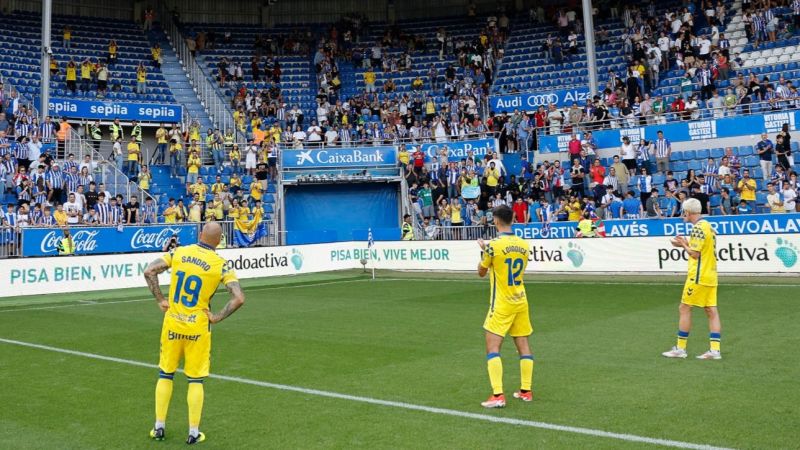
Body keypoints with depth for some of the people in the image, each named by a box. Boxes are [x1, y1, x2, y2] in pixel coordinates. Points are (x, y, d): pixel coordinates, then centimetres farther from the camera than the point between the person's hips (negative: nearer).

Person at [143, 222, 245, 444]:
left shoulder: (178, 253, -2)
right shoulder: (221, 265, -9)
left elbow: (149, 272, -5)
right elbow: (239, 298, -17)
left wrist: (160, 300, 1)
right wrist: (217, 317, -6)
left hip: (172, 323, 2)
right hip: (198, 328, -2)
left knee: (165, 374, 16)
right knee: (195, 380, 9)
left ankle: (159, 427, 22)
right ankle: (193, 433, 13)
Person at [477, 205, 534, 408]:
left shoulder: (493, 245, -14)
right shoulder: (523, 244, 2)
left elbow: (481, 272, -1)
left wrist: (483, 251, 15)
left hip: (502, 304, -6)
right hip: (521, 300, 6)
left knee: (492, 347, -4)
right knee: (523, 345, 12)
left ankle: (498, 395, -12)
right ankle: (526, 390, 20)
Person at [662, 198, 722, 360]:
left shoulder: (699, 227, -15)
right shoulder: (708, 225, 15)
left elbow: (695, 254, -18)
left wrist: (683, 245, -2)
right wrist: (686, 243, 12)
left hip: (698, 276, -9)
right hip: (710, 275, 9)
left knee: (684, 309, -1)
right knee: (711, 311, 5)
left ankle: (680, 348, 4)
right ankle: (715, 350, 4)